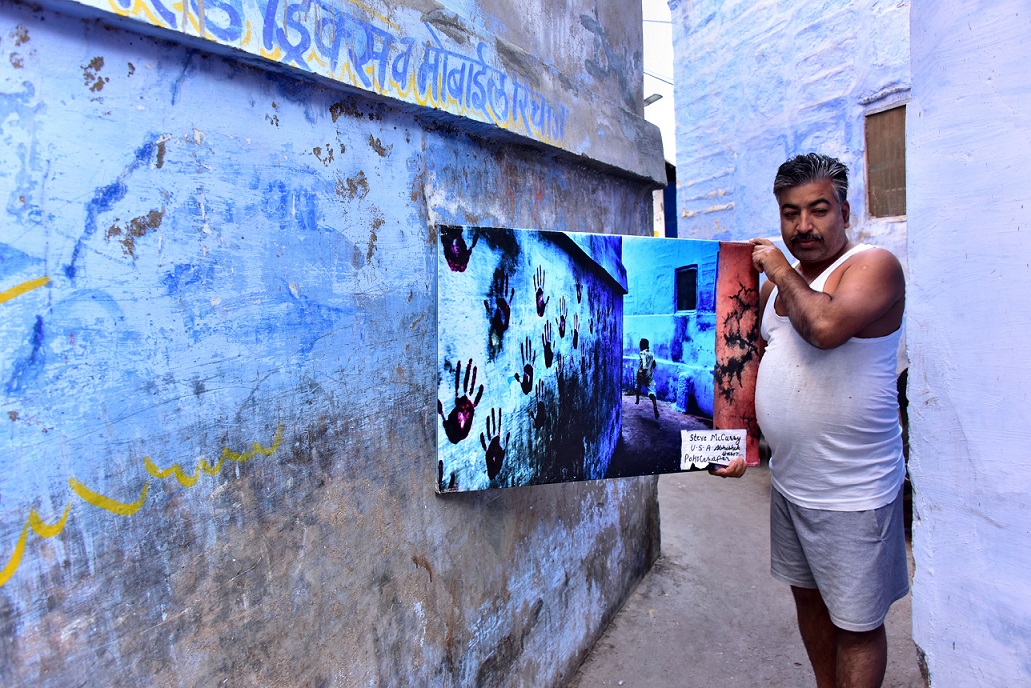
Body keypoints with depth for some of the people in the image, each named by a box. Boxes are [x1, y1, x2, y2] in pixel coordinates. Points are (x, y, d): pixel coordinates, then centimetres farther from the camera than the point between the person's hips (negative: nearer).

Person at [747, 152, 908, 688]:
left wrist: (781, 271, -17)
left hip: (851, 494, -7)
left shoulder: (873, 265, -14)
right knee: (808, 596, 22)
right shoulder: (779, 280, 9)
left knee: (856, 623, 8)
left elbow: (825, 327, -34)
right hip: (788, 481, 8)